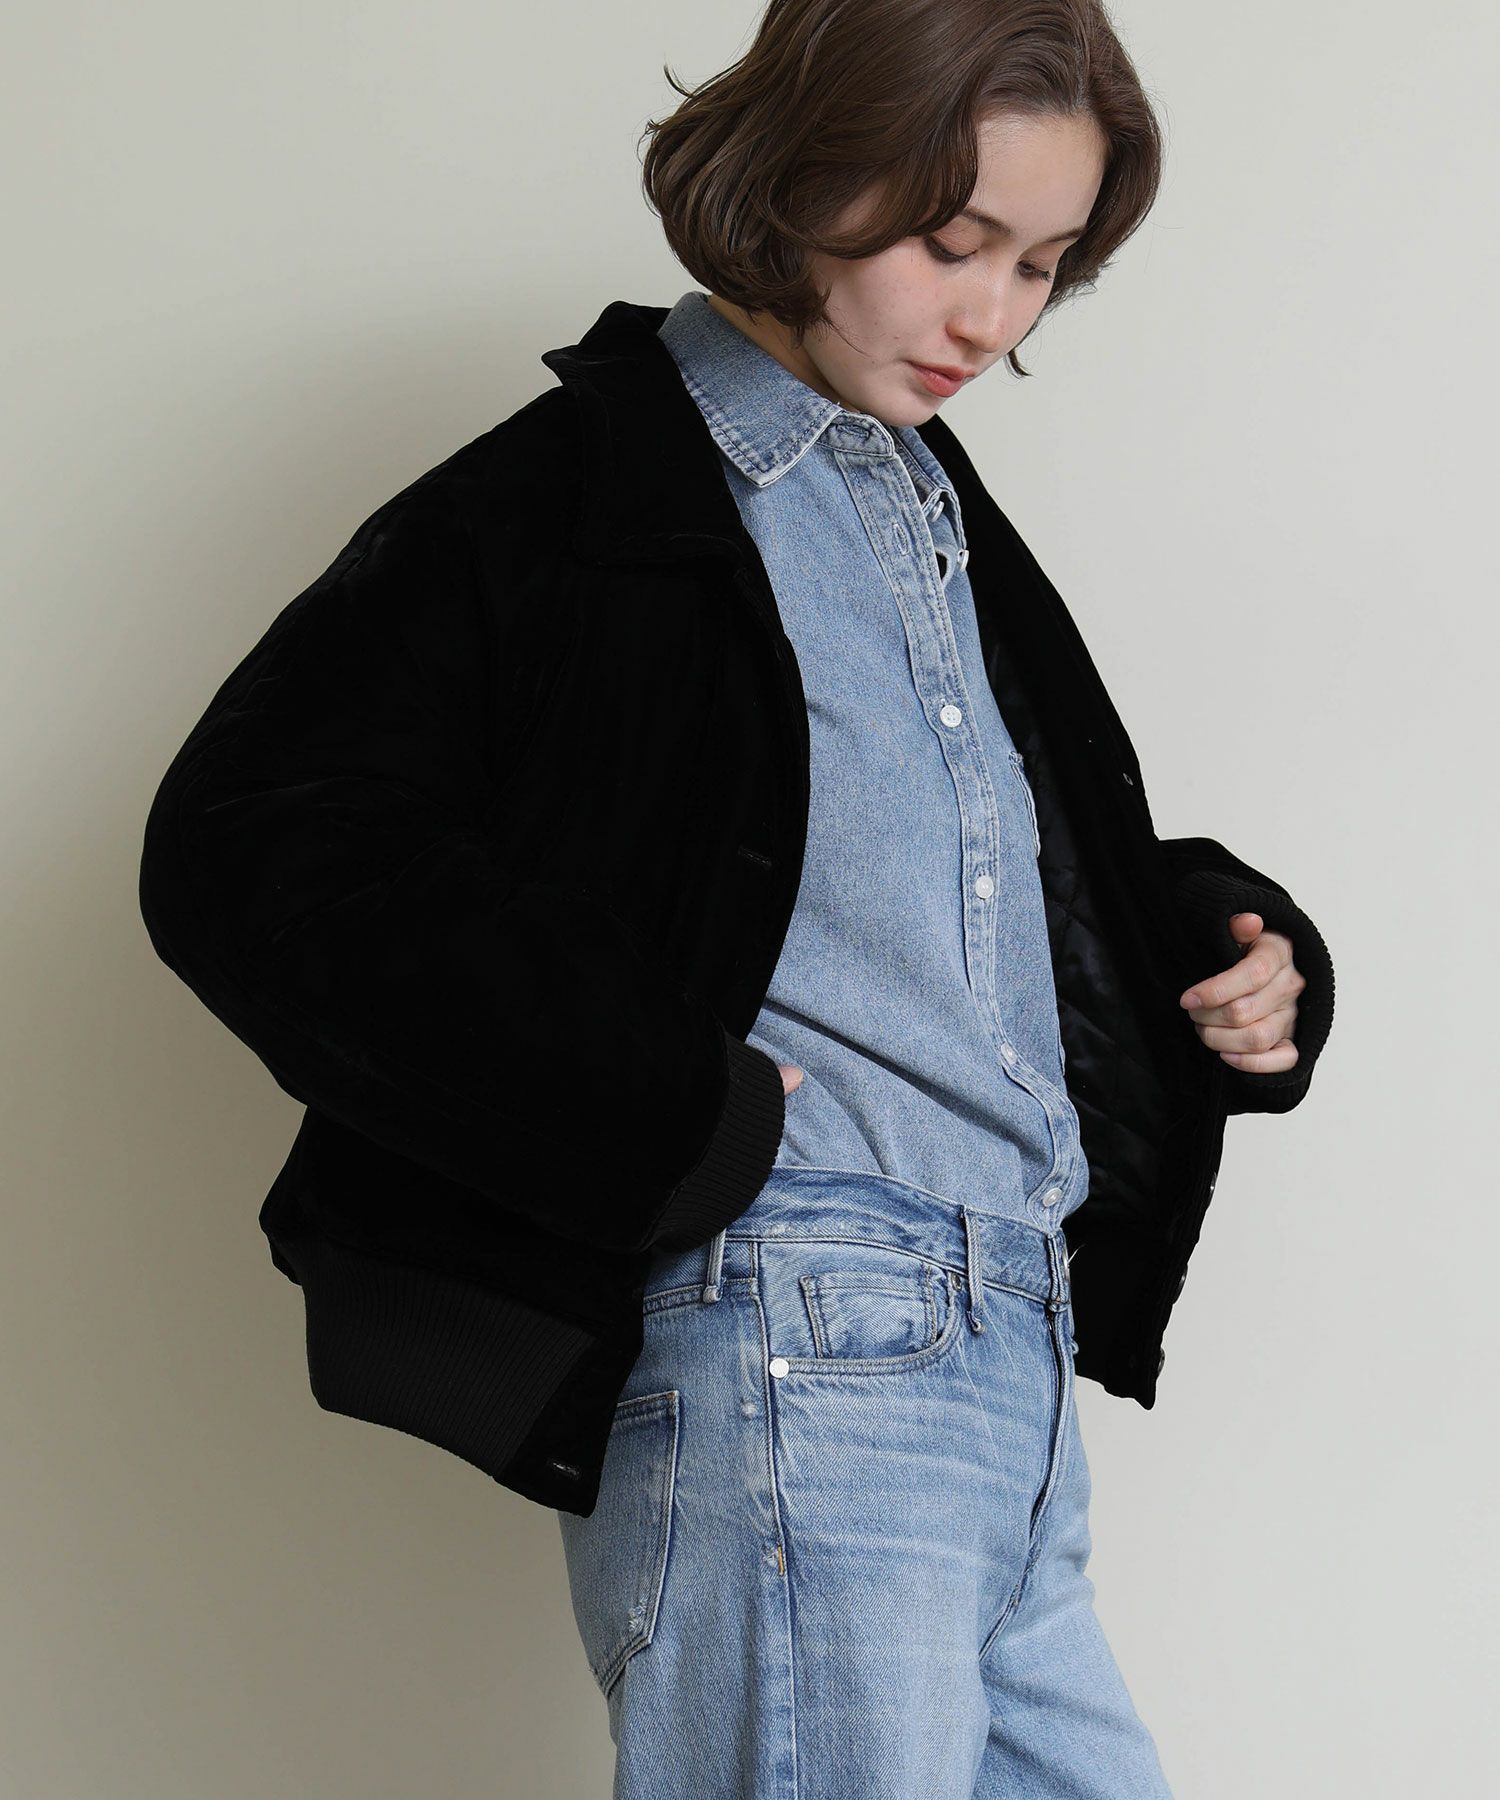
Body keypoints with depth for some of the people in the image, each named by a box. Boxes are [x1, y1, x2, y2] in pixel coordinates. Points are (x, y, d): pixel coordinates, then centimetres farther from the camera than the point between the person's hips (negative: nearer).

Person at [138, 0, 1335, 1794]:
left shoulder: (941, 514, 20)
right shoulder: (584, 496, -5)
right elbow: (250, 853, -15)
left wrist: (1231, 946, 11)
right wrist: (669, 1120, -18)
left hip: (1018, 1377, 8)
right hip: (782, 1382, -8)